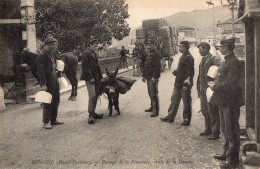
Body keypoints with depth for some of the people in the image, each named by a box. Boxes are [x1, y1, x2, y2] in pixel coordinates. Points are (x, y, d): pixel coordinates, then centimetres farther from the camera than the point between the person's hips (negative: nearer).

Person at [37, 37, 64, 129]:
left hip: (55, 81, 9)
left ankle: (53, 120, 24)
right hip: (48, 82, -9)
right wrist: (43, 84, -21)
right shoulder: (42, 56, -13)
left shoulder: (52, 55, 14)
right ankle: (46, 122, 6)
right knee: (48, 102, -3)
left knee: (56, 101, 13)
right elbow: (40, 71, -17)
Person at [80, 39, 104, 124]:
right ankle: (91, 115, -5)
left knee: (96, 95, 9)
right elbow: (85, 66, -14)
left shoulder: (95, 53, 17)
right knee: (92, 96, -11)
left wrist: (100, 76, 13)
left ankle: (93, 113, 19)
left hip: (96, 78, 8)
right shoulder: (86, 53, -9)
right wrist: (90, 78, -17)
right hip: (90, 78, -8)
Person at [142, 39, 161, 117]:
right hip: (148, 77, 9)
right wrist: (144, 75, 19)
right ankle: (152, 107, 30)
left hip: (153, 78, -9)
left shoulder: (156, 54, -14)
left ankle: (156, 111, 0)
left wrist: (154, 77, -25)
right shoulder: (148, 54, 16)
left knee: (154, 94, -6)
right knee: (150, 93, 17)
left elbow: (157, 67, -21)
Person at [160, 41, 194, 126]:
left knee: (186, 102, 3)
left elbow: (190, 72, -20)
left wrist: (187, 83, -22)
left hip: (185, 84, -10)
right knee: (174, 99, 15)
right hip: (178, 83, 10)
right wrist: (176, 72, 7)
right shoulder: (183, 56, 13)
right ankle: (170, 117, 24)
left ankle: (187, 120, 15)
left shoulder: (189, 57, -17)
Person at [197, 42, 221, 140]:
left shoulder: (213, 59, -13)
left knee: (212, 111, -1)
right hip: (202, 88, 9)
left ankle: (215, 133, 9)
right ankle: (208, 129, 31)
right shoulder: (203, 59, 14)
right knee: (204, 110, 17)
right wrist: (199, 88, 15)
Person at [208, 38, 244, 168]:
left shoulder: (234, 62, -19)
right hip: (224, 100, 10)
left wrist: (215, 87, -16)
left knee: (231, 130, -1)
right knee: (225, 128, 21)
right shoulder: (226, 61, 12)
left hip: (230, 101, -10)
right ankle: (227, 152, 36)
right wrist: (215, 83, 5)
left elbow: (231, 84, -25)